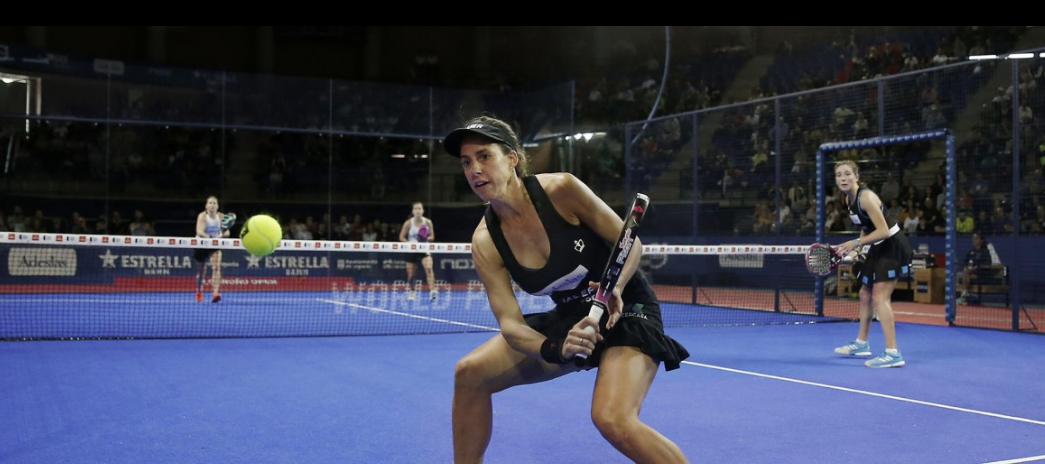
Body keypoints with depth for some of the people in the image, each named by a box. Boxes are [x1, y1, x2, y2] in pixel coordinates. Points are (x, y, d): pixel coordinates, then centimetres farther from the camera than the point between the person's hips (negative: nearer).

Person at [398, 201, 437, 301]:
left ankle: (432, 291, -30)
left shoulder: (428, 222, -5)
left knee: (429, 268, -24)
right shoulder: (408, 223, -8)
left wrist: (426, 238, -19)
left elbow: (432, 236, 3)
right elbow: (401, 237, -1)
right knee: (410, 274, 6)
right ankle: (410, 293, 29)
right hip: (411, 251, 0)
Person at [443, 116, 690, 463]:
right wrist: (556, 349, -33)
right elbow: (509, 322, -14)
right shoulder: (485, 242, -10)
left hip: (628, 311, -5)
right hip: (570, 318, 5)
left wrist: (615, 288, -30)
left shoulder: (561, 189, -21)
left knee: (613, 420, -29)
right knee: (470, 373, -4)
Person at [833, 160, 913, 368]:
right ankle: (861, 344, 32)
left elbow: (883, 231, -27)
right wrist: (857, 249, 2)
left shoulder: (866, 197, -23)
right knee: (865, 294, 17)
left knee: (880, 298, -17)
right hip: (877, 249, 10)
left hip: (893, 247, -10)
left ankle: (893, 354, -18)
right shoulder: (849, 199, 5)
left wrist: (856, 243, -24)